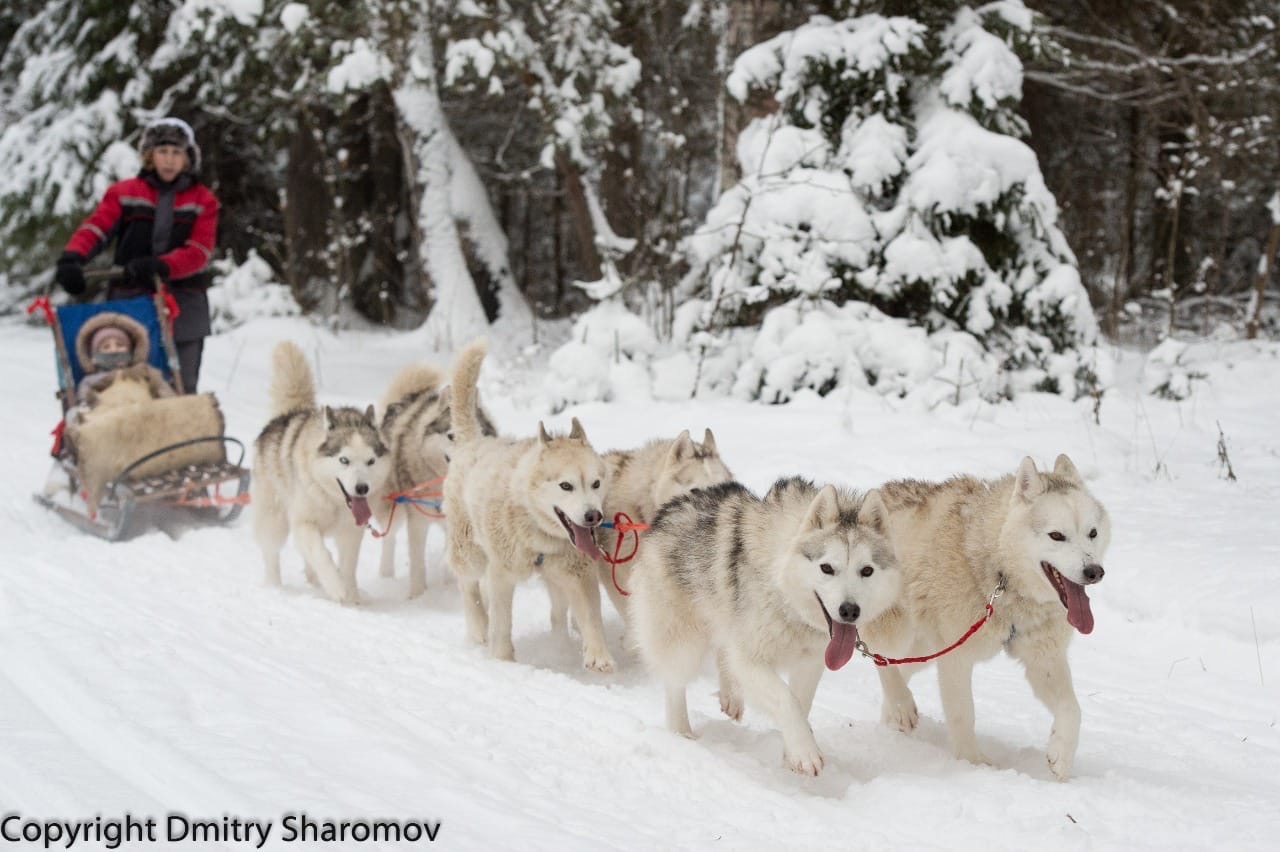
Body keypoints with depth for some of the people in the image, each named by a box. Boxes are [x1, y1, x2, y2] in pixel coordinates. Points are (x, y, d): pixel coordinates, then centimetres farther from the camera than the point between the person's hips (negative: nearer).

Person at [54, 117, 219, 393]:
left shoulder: (202, 200, 8)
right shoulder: (124, 193, 9)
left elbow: (199, 251, -4)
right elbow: (94, 227, -5)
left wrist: (161, 266, -24)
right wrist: (72, 257, -26)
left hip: (182, 307, 0)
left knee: (181, 390, 1)